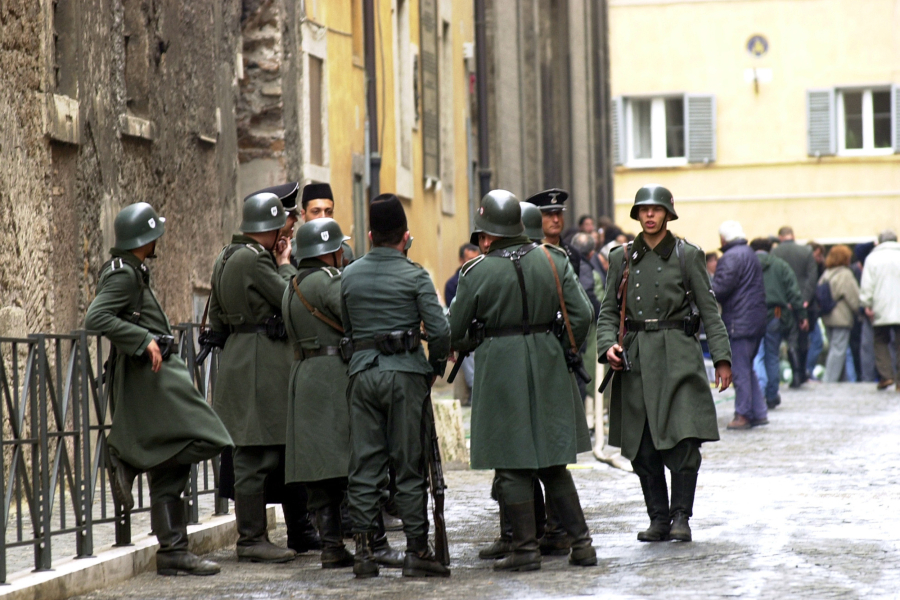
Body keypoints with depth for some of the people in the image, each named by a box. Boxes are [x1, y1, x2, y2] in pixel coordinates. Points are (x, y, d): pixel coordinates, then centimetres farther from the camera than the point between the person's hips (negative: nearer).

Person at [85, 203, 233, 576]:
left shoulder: (131, 272, 18)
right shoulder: (123, 275, -12)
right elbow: (95, 318, -24)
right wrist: (143, 340, -23)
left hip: (157, 375, 10)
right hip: (150, 375, -10)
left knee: (169, 470, 7)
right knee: (201, 439, -16)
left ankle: (173, 551, 7)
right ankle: (128, 461, -5)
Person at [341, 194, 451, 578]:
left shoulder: (350, 276, 7)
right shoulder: (414, 276, -4)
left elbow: (346, 327, 14)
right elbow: (439, 331, -9)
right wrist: (436, 367, 6)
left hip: (362, 372, 3)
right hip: (406, 373, -3)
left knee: (364, 466, 5)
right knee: (410, 466, 1)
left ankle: (363, 551, 4)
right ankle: (417, 551, 1)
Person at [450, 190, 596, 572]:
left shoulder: (477, 272, -8)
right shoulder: (553, 260, 1)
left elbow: (454, 333, -1)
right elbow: (582, 315, -1)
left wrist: (468, 346, 21)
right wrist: (566, 351, 14)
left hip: (501, 367, -4)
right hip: (547, 362, 4)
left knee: (512, 466, 3)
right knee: (553, 462, 13)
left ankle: (526, 548, 3)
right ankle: (580, 543, 10)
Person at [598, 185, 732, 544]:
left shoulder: (687, 255, 3)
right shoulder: (622, 258, 11)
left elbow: (709, 309, 3)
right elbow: (608, 310, 13)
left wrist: (721, 358, -3)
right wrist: (608, 345, -6)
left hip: (677, 355, -3)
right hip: (635, 358, 3)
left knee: (684, 439, -12)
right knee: (641, 448, 3)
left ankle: (681, 516, -2)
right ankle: (658, 518, 12)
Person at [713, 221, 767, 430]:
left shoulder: (731, 257, -13)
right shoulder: (751, 254, 18)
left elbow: (721, 288, -20)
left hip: (739, 321, -9)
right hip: (757, 319, 9)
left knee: (740, 369, -4)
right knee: (748, 368, 16)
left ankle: (743, 414, -2)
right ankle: (759, 412, 15)